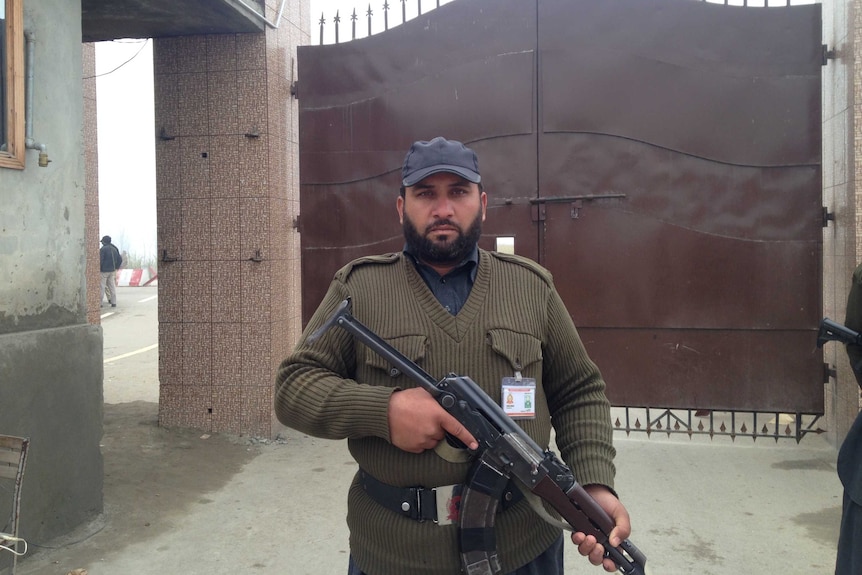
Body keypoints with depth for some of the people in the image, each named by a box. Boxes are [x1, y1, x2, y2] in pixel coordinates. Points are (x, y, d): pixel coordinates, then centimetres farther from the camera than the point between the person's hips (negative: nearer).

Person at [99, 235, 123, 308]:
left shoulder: (103, 249, -12)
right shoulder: (114, 249, 11)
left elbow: (100, 260, -17)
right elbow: (120, 259, 14)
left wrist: (98, 269, -7)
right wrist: (116, 267, 19)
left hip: (104, 271, -7)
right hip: (112, 271, 7)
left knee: (102, 287, -2)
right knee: (112, 286, 9)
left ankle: (100, 302, -1)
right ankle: (114, 302, 8)